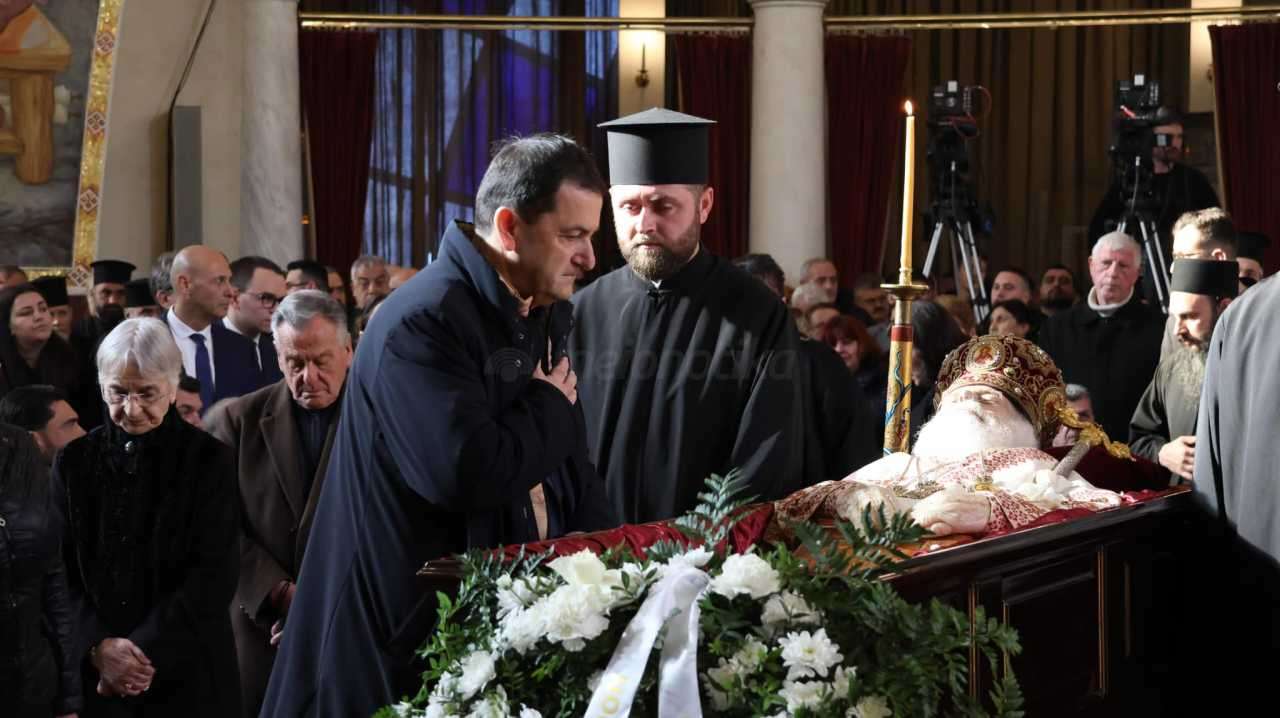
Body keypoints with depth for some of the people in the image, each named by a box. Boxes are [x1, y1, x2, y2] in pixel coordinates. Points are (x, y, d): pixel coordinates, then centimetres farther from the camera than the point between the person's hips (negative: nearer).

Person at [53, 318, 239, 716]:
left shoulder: (210, 460, -3)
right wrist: (98, 647, -14)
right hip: (92, 673, 2)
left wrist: (144, 650, -16)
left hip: (186, 673, -2)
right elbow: (62, 570, 1)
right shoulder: (74, 462, 4)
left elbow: (213, 575, -9)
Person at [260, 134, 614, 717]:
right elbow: (466, 471, -32)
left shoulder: (545, 314, 10)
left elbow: (571, 476, 16)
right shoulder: (423, 322, -18)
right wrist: (551, 407, -13)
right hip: (418, 630, -8)